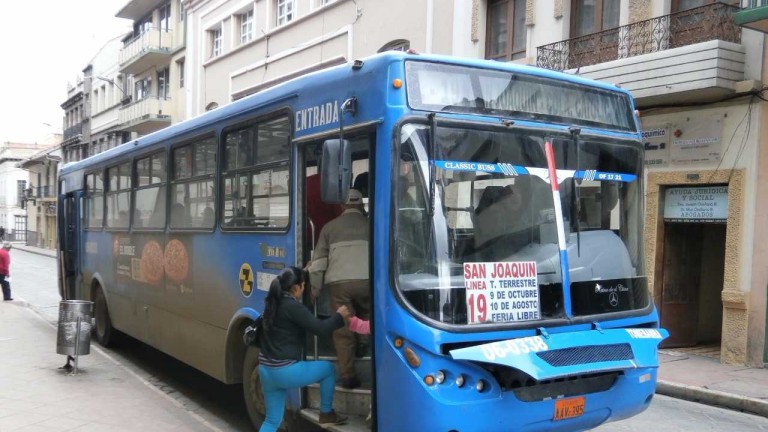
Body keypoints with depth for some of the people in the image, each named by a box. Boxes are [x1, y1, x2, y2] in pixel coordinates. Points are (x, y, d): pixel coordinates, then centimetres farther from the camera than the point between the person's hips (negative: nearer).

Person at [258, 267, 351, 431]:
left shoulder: (273, 302, 10)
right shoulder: (292, 306, -16)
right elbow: (320, 328, -17)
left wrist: (303, 273, 37)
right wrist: (339, 316, 0)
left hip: (266, 370, 9)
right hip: (285, 370, -8)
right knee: (328, 369, 13)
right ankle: (326, 415, 22)